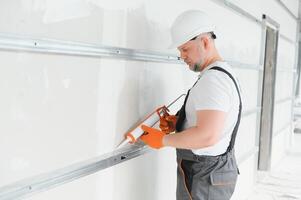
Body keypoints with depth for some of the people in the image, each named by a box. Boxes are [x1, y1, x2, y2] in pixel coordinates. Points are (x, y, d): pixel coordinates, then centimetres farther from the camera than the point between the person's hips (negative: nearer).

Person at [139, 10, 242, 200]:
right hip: (216, 170, 10)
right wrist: (178, 122, 5)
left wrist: (163, 140, -20)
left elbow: (207, 136, -32)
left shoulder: (213, 79, -22)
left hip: (204, 177, -10)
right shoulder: (222, 73, 12)